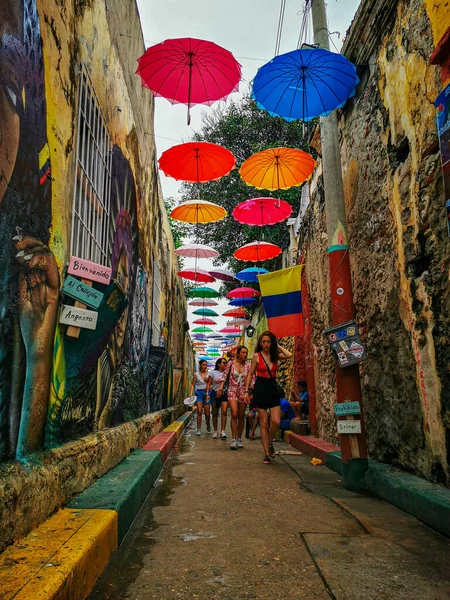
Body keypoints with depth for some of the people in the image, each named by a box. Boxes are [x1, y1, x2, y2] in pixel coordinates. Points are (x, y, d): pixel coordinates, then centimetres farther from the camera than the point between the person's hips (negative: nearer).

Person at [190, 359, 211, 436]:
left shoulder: (208, 374, 6)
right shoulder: (196, 374, 4)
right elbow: (193, 384, 2)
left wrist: (207, 380, -10)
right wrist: (191, 393, -11)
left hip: (206, 393, 1)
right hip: (199, 393, -1)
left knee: (207, 413, 3)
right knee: (199, 411, -13)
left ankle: (208, 423, 35)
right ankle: (199, 429, -5)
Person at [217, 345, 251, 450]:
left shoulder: (248, 365, 2)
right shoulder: (231, 363, -2)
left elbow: (252, 379, 2)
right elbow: (224, 376, 2)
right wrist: (220, 388, -6)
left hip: (243, 391, 2)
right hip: (232, 390, -2)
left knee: (241, 416, 7)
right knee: (234, 414, -17)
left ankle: (239, 439, 20)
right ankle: (234, 439, -13)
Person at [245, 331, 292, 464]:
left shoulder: (275, 356, 7)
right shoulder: (256, 356, 0)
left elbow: (289, 355, -12)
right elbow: (250, 374, 3)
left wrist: (278, 346, 1)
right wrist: (246, 390, -2)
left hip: (273, 388, 3)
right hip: (260, 388, -3)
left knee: (276, 421, -6)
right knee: (263, 423, 1)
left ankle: (269, 442, 24)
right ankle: (267, 454, 10)